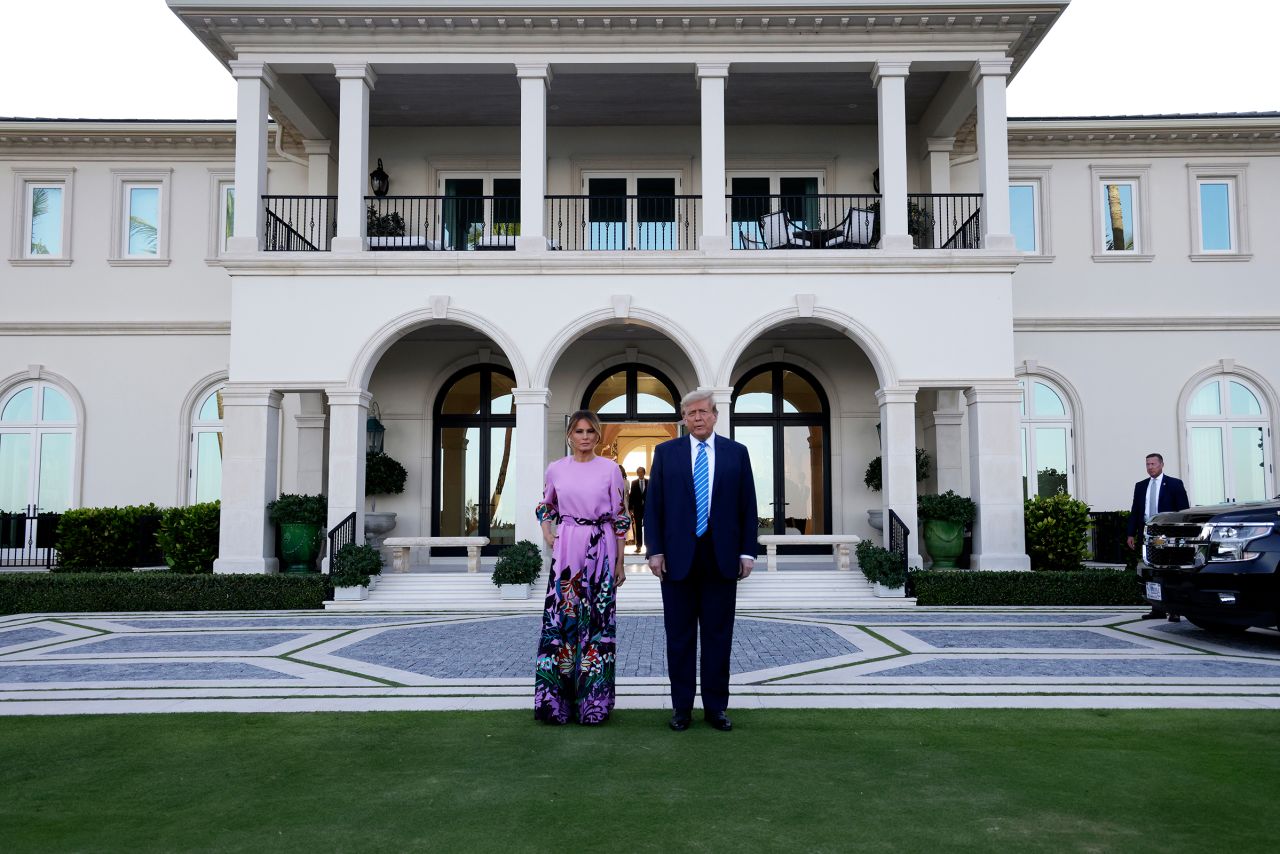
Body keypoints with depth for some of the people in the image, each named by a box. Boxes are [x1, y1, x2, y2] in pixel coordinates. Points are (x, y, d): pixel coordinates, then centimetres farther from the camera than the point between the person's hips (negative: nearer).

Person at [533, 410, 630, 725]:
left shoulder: (610, 469, 0)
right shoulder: (556, 469, 5)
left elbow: (619, 518, 3)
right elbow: (545, 505, 23)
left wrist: (619, 563, 2)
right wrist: (547, 533, 5)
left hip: (600, 551, -1)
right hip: (566, 551, 1)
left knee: (597, 620, 2)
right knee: (561, 618, 2)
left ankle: (593, 699, 14)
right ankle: (557, 700, 13)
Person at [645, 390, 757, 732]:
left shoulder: (736, 453, 6)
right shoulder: (666, 452, 5)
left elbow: (748, 507, 6)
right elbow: (653, 505, 3)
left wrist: (747, 551, 0)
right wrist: (655, 550, -5)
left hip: (722, 558, 1)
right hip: (678, 557, 0)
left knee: (718, 635, 6)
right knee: (680, 636, 7)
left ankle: (716, 706, 17)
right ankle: (682, 706, 17)